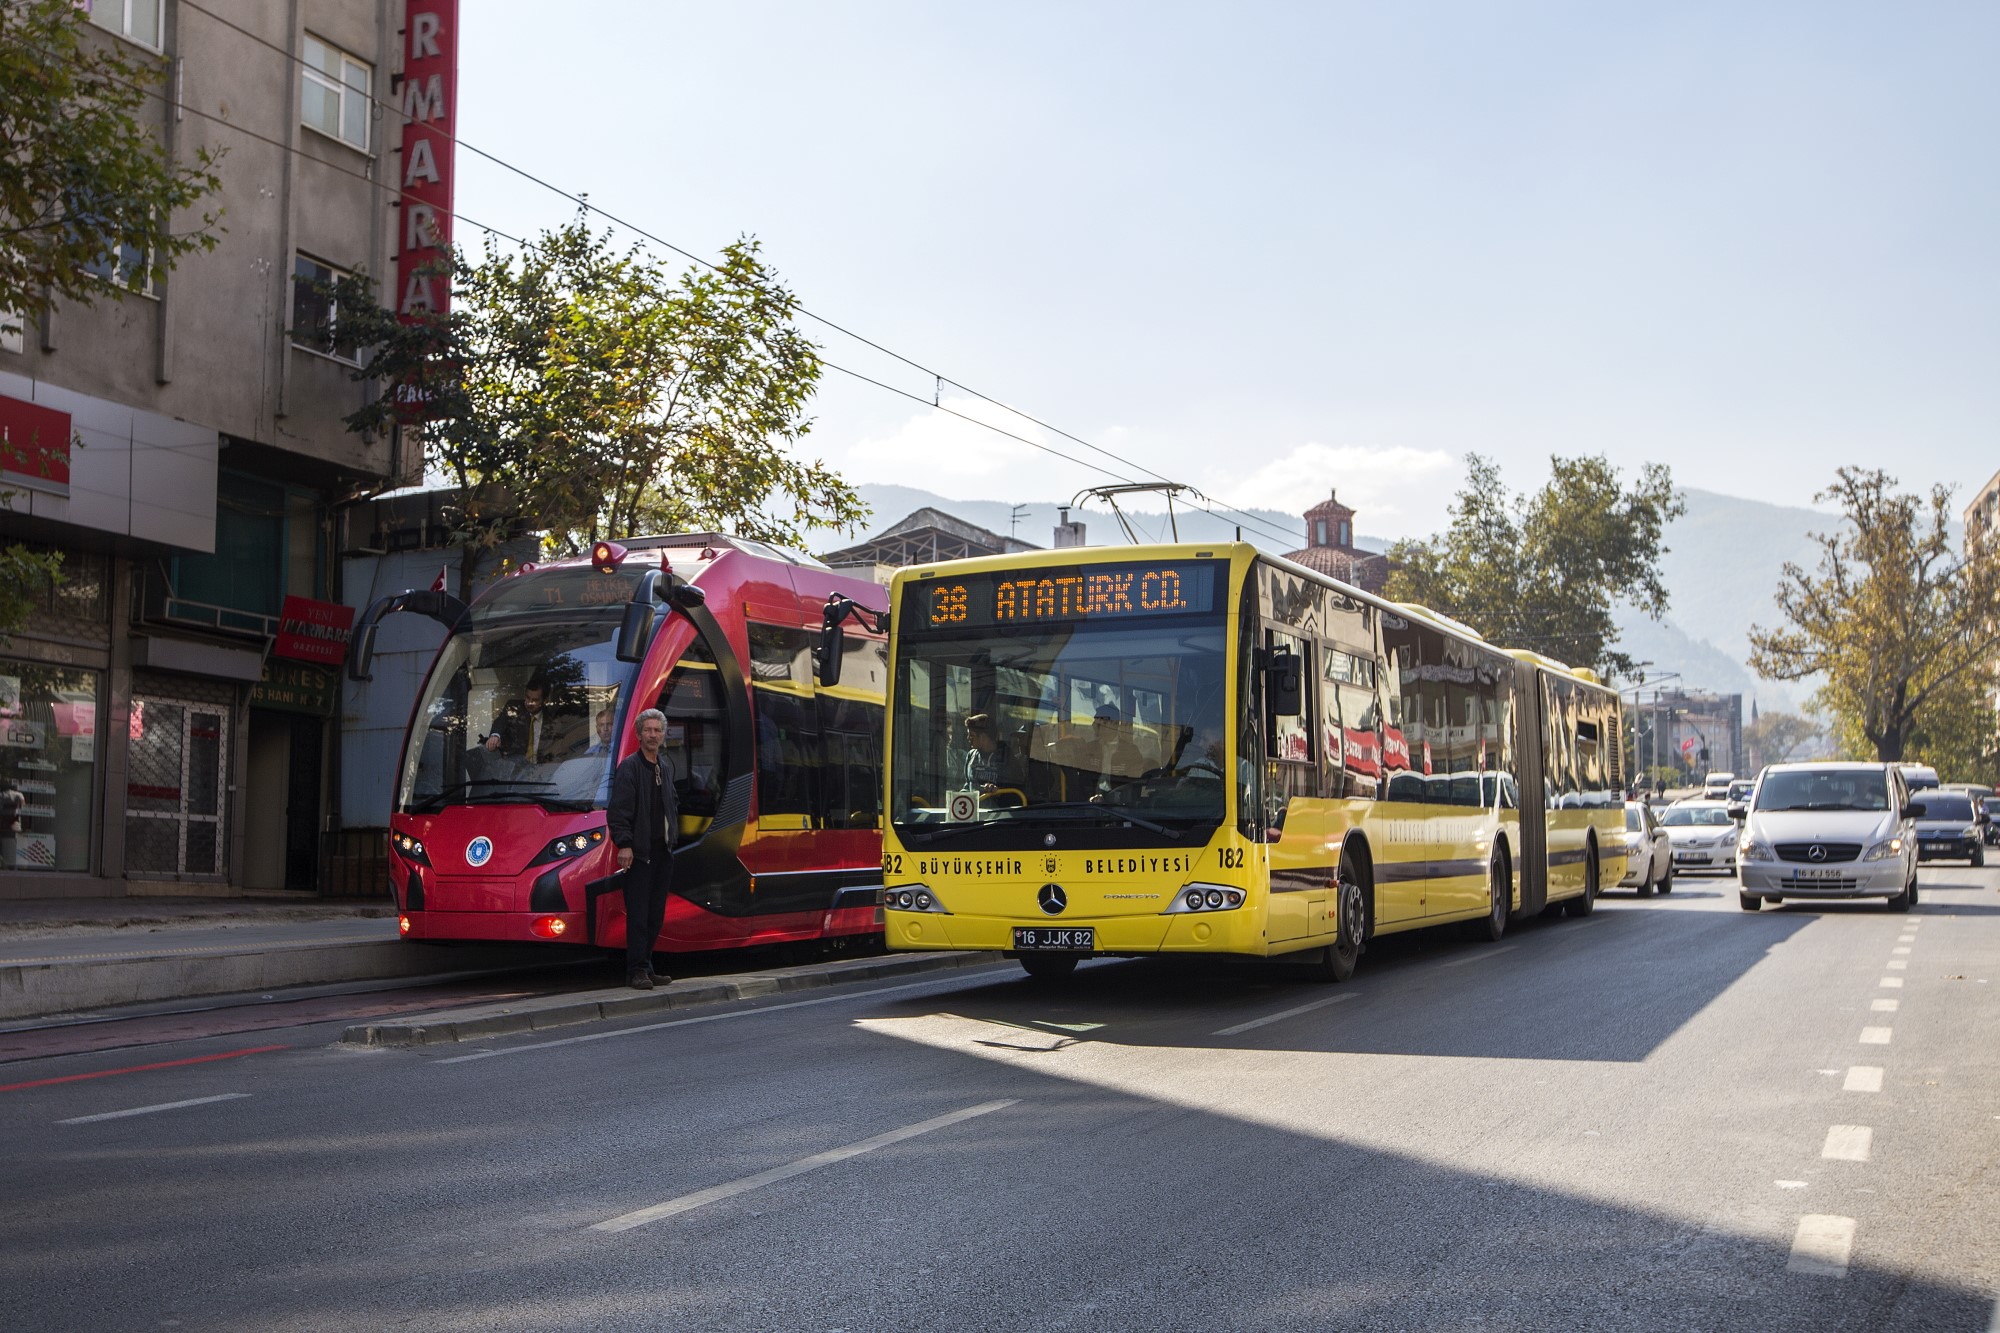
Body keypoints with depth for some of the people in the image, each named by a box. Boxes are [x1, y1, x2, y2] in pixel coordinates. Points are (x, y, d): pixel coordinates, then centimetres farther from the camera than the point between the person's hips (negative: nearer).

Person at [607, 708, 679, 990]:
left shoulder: (664, 768, 16)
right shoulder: (629, 767, -7)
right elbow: (618, 810, -13)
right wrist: (624, 844, -19)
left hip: (663, 850, 7)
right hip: (639, 852, -7)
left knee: (655, 914, 9)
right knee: (638, 914, -6)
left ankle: (646, 968, 15)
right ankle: (637, 970, -4)